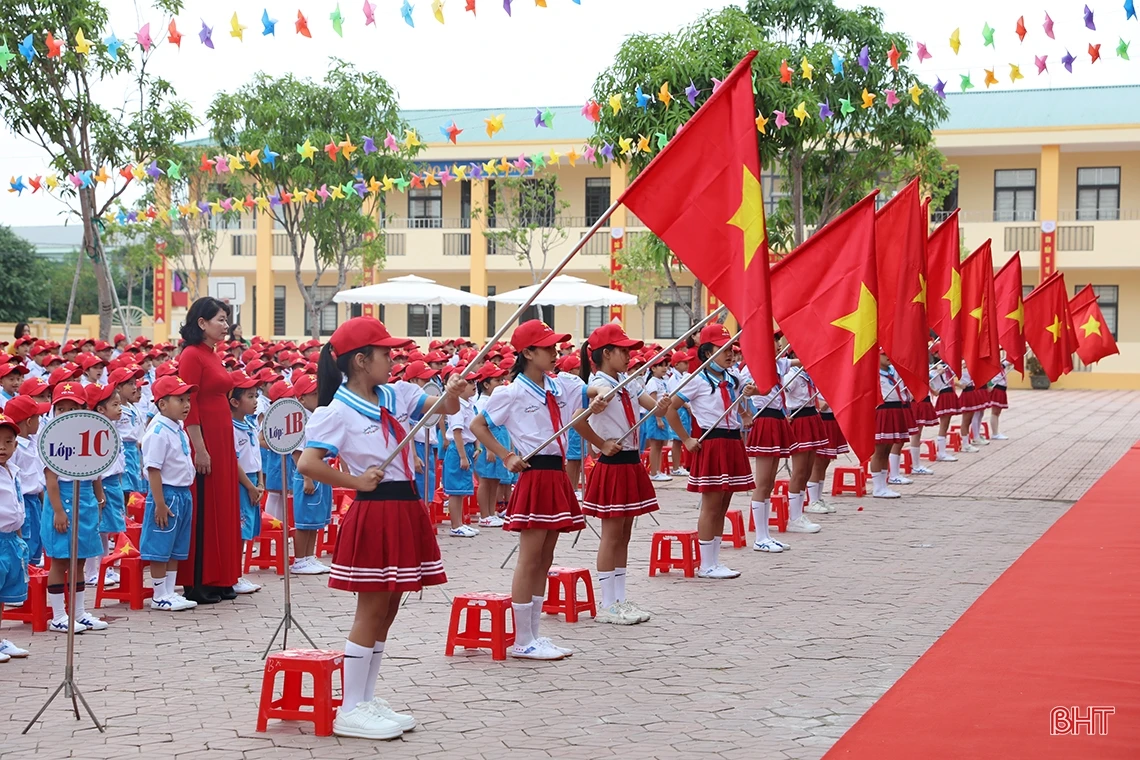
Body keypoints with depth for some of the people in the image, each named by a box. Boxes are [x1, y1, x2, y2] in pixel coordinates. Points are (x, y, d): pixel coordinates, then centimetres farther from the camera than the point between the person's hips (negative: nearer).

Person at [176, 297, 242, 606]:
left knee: (222, 507, 12)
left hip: (222, 438, 9)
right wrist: (199, 448, -20)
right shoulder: (192, 355, -12)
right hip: (203, 439, -9)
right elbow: (189, 406, -17)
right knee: (202, 510, -4)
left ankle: (218, 580, 19)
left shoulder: (214, 356, 15)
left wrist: (226, 446, 17)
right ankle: (196, 584, 2)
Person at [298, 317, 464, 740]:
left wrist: (452, 394, -13)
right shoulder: (336, 412, -13)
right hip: (373, 514, -8)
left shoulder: (396, 395, 8)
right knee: (371, 612, -2)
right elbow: (307, 464, -21)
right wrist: (356, 481, -14)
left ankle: (367, 700, 23)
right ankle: (350, 711, 6)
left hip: (405, 509, 8)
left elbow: (446, 408, 10)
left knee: (387, 610, 13)